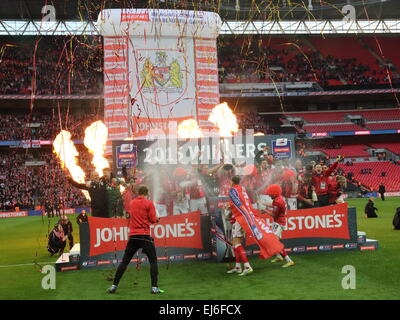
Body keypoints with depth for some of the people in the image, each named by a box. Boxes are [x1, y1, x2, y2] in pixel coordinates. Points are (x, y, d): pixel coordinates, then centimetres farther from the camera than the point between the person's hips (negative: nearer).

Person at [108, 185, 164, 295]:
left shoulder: (132, 203, 11)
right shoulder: (149, 203, -4)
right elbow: (153, 220, -7)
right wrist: (157, 219, 15)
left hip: (133, 236, 4)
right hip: (145, 236, -4)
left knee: (124, 261, 10)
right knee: (153, 261, 3)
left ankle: (114, 286, 10)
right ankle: (154, 287, -4)